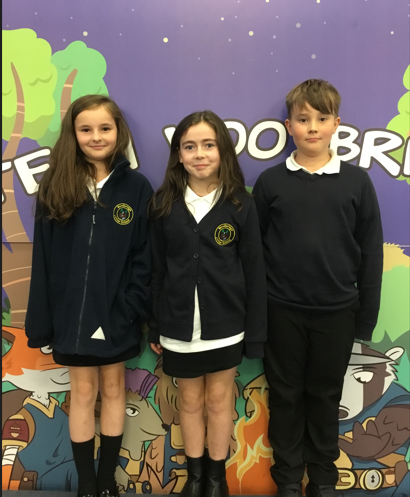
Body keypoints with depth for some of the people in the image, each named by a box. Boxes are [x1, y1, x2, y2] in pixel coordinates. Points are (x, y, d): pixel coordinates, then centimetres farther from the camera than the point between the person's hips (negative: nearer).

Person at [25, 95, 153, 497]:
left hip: (117, 313, 0)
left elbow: (145, 257, -5)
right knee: (83, 392, 13)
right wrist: (41, 322, -2)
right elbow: (44, 259, -1)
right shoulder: (56, 186, -2)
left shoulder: (136, 186, -4)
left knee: (112, 388, 15)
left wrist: (129, 310, -13)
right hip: (72, 312, 1)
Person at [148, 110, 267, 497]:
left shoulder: (240, 204, -7)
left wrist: (256, 331, -4)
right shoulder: (162, 204, -3)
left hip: (225, 326, -1)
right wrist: (155, 327, 3)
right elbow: (156, 270, 1)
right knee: (189, 401, 17)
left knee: (219, 400, 15)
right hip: (179, 326, 1)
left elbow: (254, 271, -5)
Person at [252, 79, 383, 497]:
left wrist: (367, 315, 1)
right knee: (286, 395, 14)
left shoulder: (356, 182, -2)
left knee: (325, 396, 16)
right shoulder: (270, 181, -2)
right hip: (282, 310, 0)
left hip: (337, 311, 0)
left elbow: (370, 254, 1)